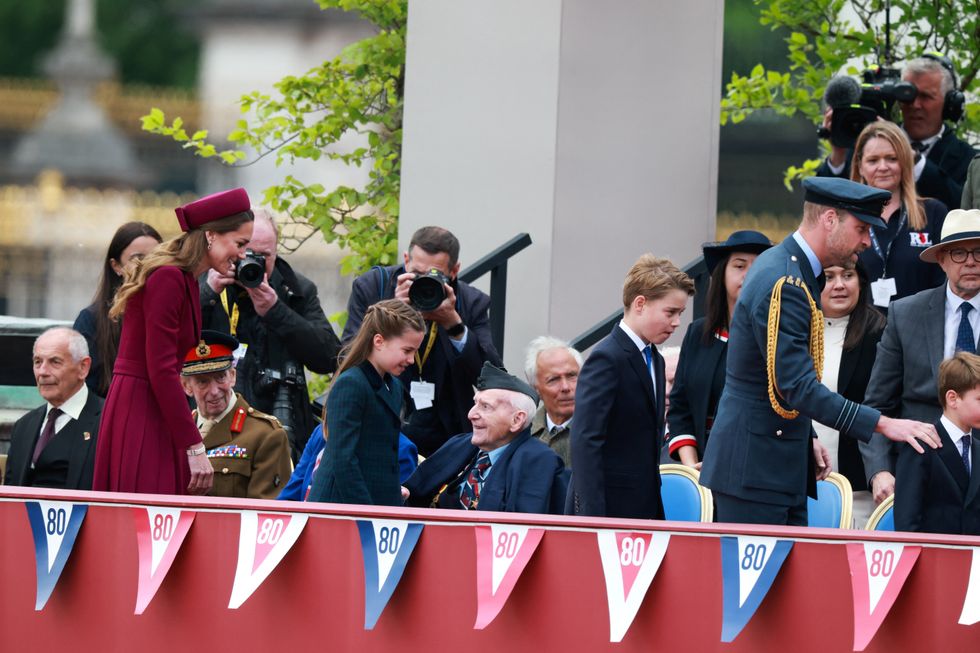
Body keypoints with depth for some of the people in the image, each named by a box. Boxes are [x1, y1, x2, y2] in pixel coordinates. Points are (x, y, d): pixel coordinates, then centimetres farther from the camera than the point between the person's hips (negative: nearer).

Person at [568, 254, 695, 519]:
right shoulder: (607, 359, -12)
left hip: (643, 508, 9)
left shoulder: (654, 360, 18)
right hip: (609, 507, -9)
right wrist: (593, 515, -23)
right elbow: (585, 441, -18)